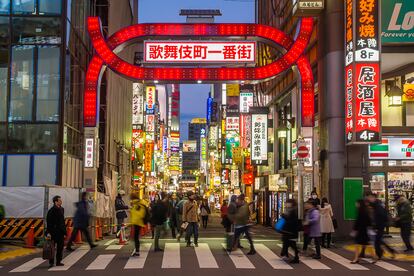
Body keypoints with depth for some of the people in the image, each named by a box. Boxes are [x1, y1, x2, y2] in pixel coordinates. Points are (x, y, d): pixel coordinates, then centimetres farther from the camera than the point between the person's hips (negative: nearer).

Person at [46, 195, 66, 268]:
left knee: (60, 247, 8)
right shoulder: (51, 210, -11)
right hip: (54, 232, -7)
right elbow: (48, 222, -12)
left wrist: (64, 231, 14)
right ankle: (51, 262, 8)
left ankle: (58, 261, 16)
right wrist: (48, 232, -17)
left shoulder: (61, 209, 11)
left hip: (60, 232, 7)